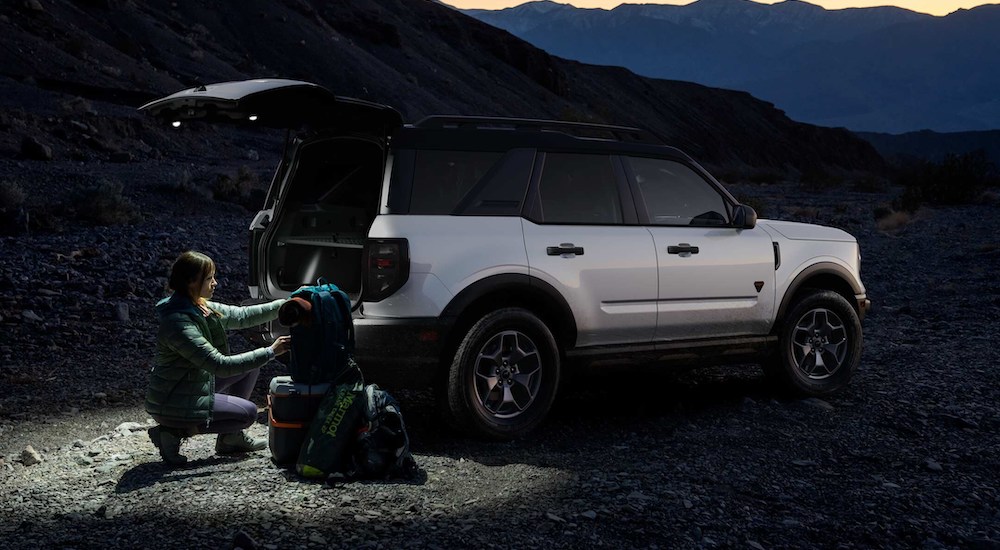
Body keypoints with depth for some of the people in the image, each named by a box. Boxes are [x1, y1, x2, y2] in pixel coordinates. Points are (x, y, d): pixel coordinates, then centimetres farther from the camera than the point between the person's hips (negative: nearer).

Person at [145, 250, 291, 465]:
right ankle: (174, 432, -3)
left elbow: (241, 316, 11)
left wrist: (284, 306, 3)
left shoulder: (201, 309, 0)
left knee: (250, 365, 9)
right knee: (248, 412, -7)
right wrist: (270, 352, -27)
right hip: (172, 405, -9)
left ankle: (231, 437, 15)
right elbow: (221, 365, -30)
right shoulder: (179, 324, -29)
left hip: (193, 387, 9)